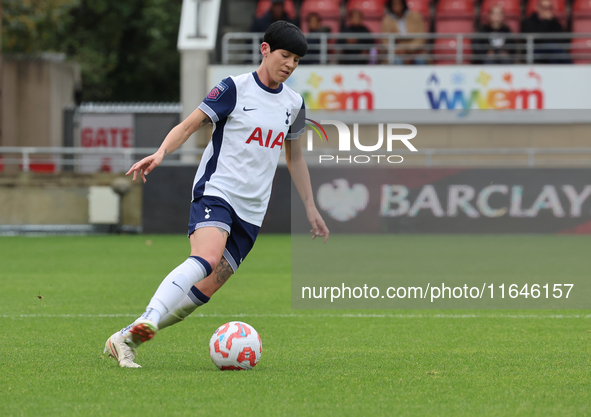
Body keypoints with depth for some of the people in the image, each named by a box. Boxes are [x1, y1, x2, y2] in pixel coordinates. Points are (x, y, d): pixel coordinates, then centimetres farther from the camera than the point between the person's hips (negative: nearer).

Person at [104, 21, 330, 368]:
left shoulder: (294, 103, 14)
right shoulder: (235, 89, -2)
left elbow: (295, 157, 27)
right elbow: (189, 125, -4)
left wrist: (311, 208, 26)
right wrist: (161, 153, -23)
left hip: (252, 211, 5)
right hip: (215, 192, -5)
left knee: (205, 290, -5)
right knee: (206, 258, -34)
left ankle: (126, 340, 0)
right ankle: (148, 320, -47)